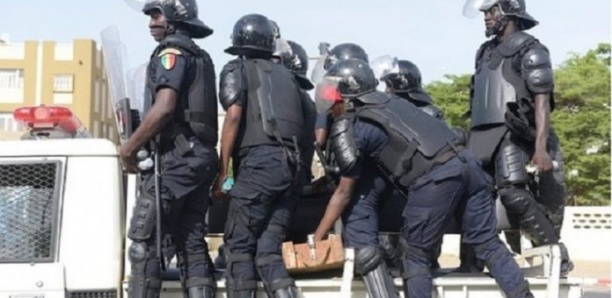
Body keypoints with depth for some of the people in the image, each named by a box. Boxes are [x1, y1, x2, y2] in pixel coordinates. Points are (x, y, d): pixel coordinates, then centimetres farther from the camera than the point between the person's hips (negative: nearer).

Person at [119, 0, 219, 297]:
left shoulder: (172, 51, -6)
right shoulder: (201, 57, 22)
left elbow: (164, 108, -19)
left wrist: (130, 147, -11)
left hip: (176, 156, -9)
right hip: (199, 156, 9)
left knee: (143, 240, -8)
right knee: (191, 242, 7)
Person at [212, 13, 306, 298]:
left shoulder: (236, 69, 10)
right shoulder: (285, 74, 27)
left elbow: (234, 116, -5)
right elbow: (300, 124, 20)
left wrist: (222, 172, -5)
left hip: (259, 161, -5)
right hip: (291, 165, 6)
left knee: (239, 245, 1)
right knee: (268, 249, 8)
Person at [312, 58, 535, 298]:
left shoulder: (346, 127, 6)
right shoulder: (390, 102, 27)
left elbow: (344, 193, 9)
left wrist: (316, 239, 16)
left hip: (435, 180, -7)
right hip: (467, 163, 7)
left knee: (414, 253, 9)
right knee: (488, 244, 13)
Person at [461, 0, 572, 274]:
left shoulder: (529, 49, -1)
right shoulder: (485, 52, 22)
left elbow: (542, 101, -10)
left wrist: (541, 146, -20)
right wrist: (470, 139, 20)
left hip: (511, 134, -8)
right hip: (482, 135, 8)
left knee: (513, 193, -23)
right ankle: (470, 264, 9)